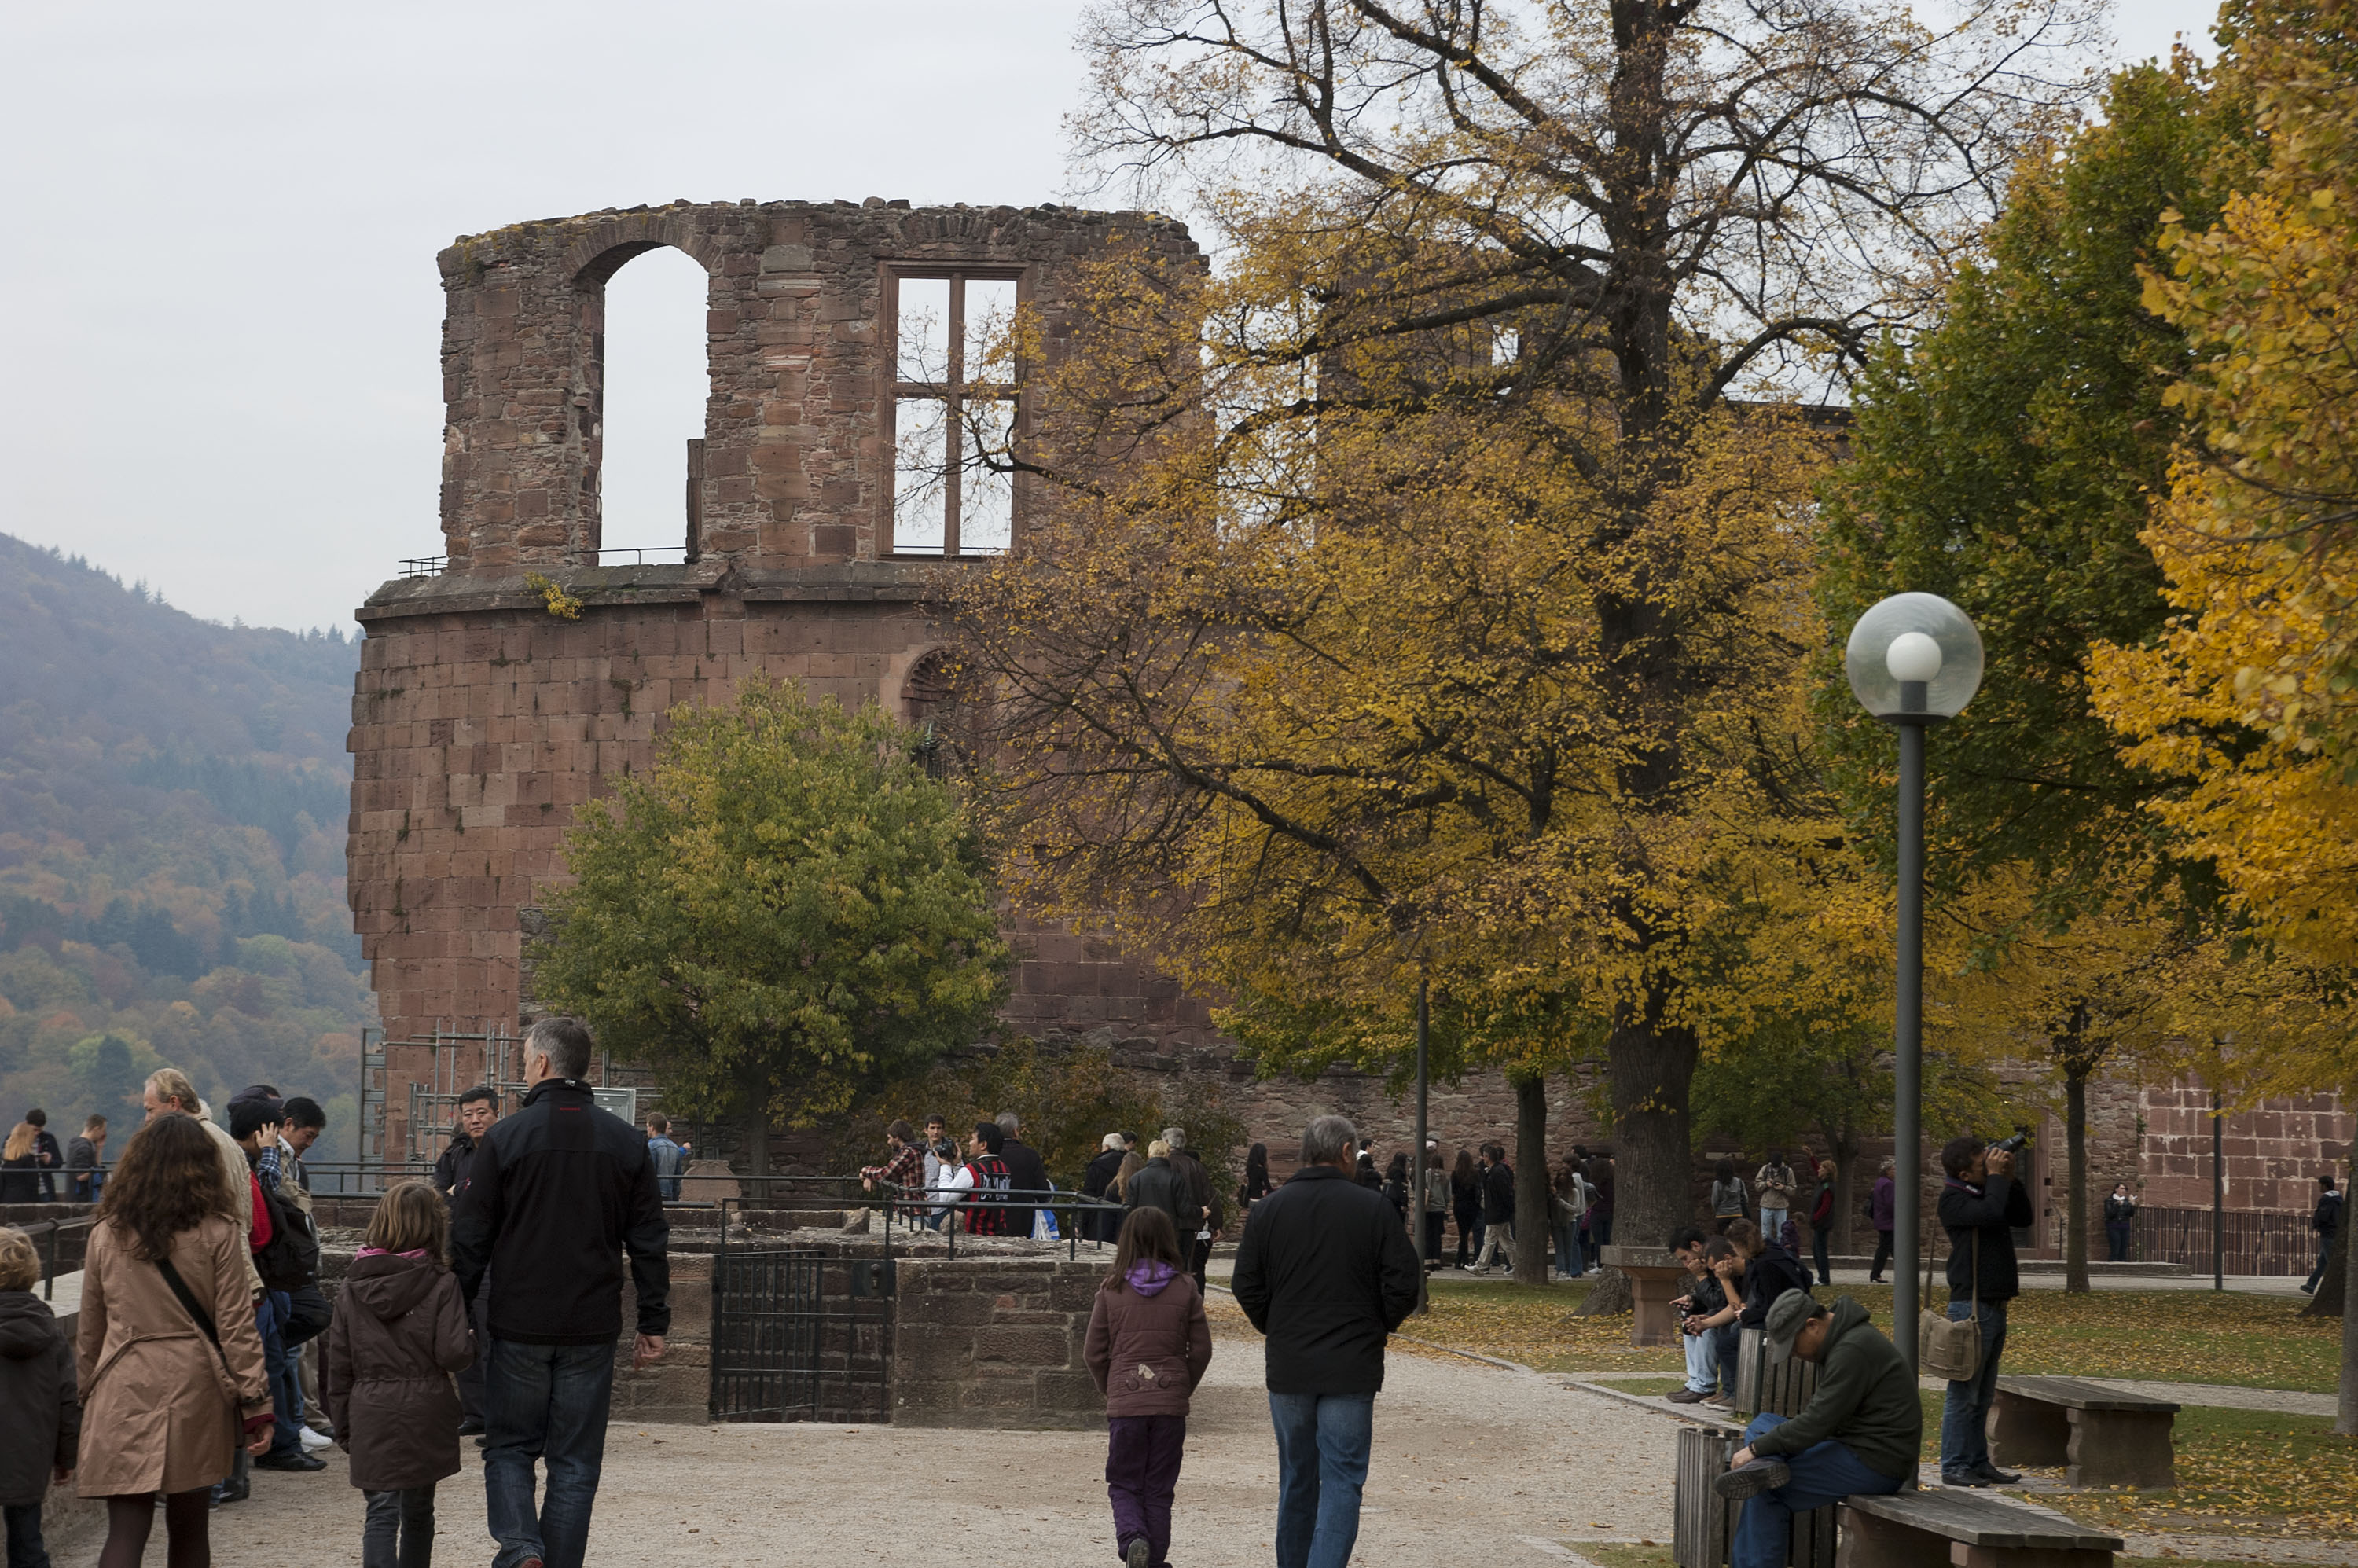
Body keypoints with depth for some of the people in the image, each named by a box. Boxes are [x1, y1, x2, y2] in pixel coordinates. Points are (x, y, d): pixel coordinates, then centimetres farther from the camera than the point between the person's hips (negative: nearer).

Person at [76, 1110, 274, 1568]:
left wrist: (87, 1395, 22)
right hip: (194, 1392, -1)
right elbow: (235, 1325, -5)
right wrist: (258, 1405, -1)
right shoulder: (217, 1233, -3)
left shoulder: (106, 1234, 4)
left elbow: (89, 1330, 11)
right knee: (187, 1527, 12)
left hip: (123, 1391, 1)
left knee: (126, 1531, -3)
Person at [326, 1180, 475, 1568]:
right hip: (425, 1408, -1)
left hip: (370, 1412, 1)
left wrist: (343, 1426, 14)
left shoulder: (354, 1288, 2)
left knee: (381, 1512, -2)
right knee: (418, 1511, 15)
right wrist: (471, 1340, 9)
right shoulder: (441, 1285, -8)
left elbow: (339, 1365, 6)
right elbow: (453, 1354, -14)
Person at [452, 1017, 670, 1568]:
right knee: (575, 1462, 8)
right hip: (592, 1331, 2)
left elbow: (470, 1238, -4)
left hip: (519, 1325, -2)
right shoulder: (625, 1142, 3)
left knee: (509, 1448, 10)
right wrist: (654, 1323, 11)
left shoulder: (506, 1137, -6)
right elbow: (649, 1242, 5)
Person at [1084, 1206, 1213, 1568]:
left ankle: (1131, 1537, -17)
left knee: (1123, 1484, 9)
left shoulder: (1112, 1290, -4)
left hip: (1124, 1402, -1)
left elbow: (1093, 1354, 1)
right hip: (1170, 1402, 1)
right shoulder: (1185, 1289, -2)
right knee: (1159, 1489, 11)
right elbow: (1201, 1351, 0)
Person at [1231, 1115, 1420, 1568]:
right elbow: (1403, 1284, -7)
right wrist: (1378, 1327, 10)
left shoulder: (1269, 1209, 2)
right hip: (1351, 1370, -3)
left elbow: (1246, 1286, 3)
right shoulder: (1371, 1208, -6)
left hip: (1287, 1366, 3)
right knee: (1342, 1480, -4)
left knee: (1296, 1479, 15)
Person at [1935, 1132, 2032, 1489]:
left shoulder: (1985, 1192, 15)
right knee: (1965, 1392, -7)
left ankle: (1978, 1463, 17)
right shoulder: (1954, 1198, -11)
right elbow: (1992, 1214, -27)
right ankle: (1955, 1466, -4)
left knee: (1983, 1394, 12)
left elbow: (2023, 1217, 17)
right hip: (1971, 1304, -9)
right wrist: (1996, 1177, -14)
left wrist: (2010, 1178, 7)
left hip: (1995, 1305, 9)